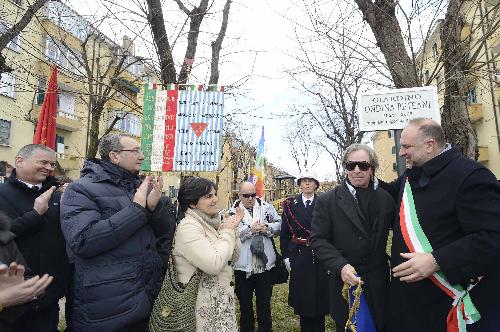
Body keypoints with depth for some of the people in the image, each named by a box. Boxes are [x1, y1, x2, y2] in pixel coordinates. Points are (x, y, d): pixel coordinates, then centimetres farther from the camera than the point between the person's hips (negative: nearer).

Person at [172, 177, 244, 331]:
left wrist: (232, 229, -5)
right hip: (205, 303, -8)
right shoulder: (188, 227, -20)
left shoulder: (209, 222, 5)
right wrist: (227, 232, -16)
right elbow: (214, 264, -29)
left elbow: (231, 258, 9)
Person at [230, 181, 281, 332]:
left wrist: (267, 228, -15)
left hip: (265, 263, 1)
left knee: (265, 301, 16)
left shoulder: (267, 207, 3)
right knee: (245, 303, 17)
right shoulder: (232, 211, -3)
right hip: (242, 265, -1)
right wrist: (250, 229, -19)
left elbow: (279, 224, 1)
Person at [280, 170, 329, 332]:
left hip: (320, 256, 0)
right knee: (302, 293, 11)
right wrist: (286, 255, 0)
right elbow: (285, 232, 3)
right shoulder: (290, 204, 1)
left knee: (320, 293, 8)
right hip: (298, 256, 1)